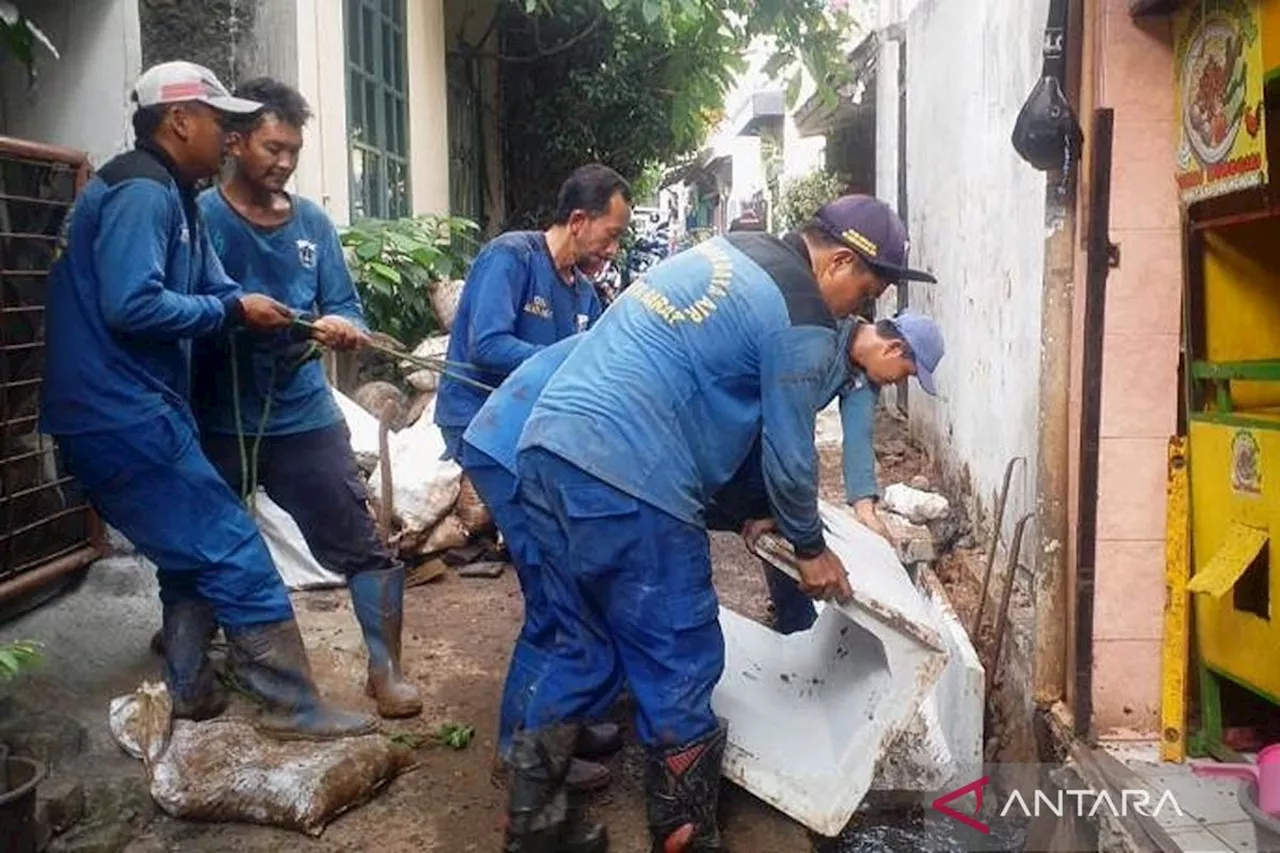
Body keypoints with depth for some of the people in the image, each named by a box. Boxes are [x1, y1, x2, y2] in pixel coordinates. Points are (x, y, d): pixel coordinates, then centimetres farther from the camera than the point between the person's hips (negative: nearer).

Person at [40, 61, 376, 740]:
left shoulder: (171, 197, 18)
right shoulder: (140, 193, -15)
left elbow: (213, 291, 14)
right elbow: (131, 306, -26)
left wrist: (289, 318, -1)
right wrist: (232, 312, -14)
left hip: (128, 413, 11)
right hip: (124, 414, -11)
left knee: (196, 551, 19)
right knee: (234, 554, -6)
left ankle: (188, 694, 29)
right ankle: (293, 707, 2)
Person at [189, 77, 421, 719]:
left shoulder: (313, 222, 6)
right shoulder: (200, 217, -6)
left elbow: (346, 309, 4)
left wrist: (342, 326, -18)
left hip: (302, 416, 2)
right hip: (218, 422, -2)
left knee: (361, 545, -2)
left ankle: (385, 669, 13)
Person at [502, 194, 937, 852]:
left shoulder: (726, 254, 21)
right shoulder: (802, 323, -5)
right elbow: (789, 455, 1)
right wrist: (810, 549, 19)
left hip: (547, 448, 9)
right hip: (626, 485, -9)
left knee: (586, 653, 20)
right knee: (679, 670, 6)